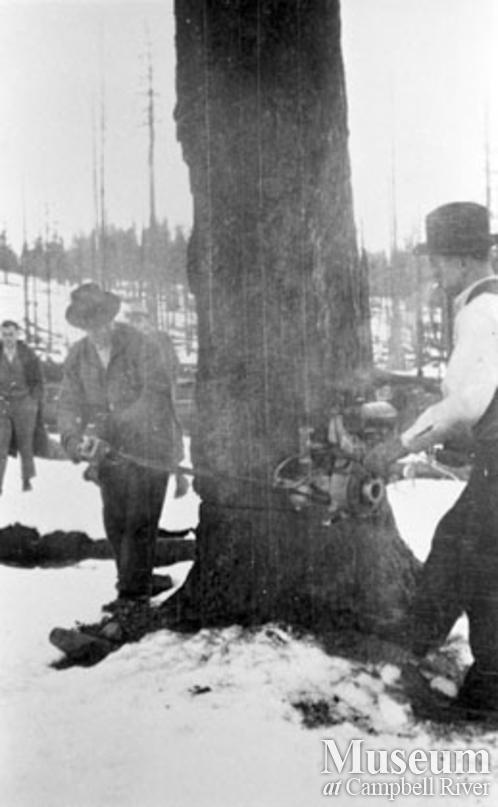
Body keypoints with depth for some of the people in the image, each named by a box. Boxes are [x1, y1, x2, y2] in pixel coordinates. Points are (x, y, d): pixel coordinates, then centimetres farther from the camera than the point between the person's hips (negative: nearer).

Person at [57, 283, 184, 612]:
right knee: (115, 523, 9)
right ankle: (142, 581, 23)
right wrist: (73, 437, -16)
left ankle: (134, 591, 1)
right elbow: (69, 403, 5)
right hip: (110, 452, 6)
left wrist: (112, 427, -25)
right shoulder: (78, 356, 4)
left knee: (139, 523, -6)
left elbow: (156, 395, -18)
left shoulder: (140, 346, -12)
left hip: (147, 447, -5)